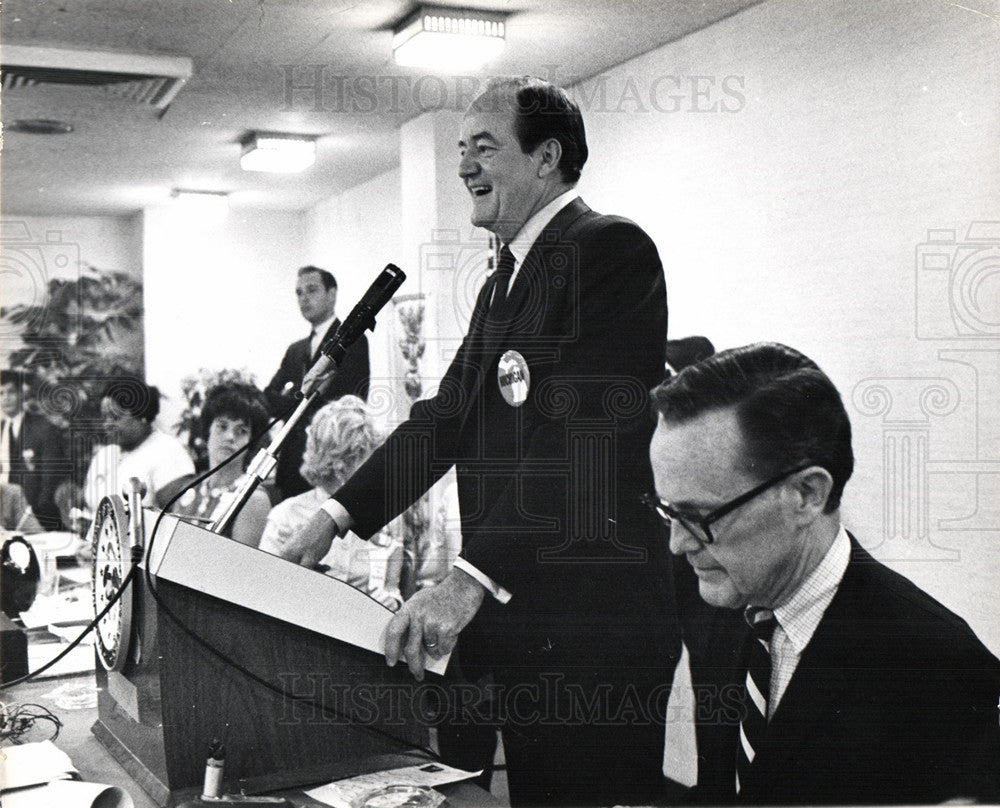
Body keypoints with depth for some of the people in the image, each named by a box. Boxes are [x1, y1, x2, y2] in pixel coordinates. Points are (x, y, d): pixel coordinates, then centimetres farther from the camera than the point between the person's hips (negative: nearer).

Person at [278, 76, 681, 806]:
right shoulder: (506, 279, 19)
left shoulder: (610, 251, -12)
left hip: (593, 631, -8)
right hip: (513, 620, 9)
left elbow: (580, 432, -22)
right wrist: (339, 515, 13)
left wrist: (474, 578, -27)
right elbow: (448, 417, 20)